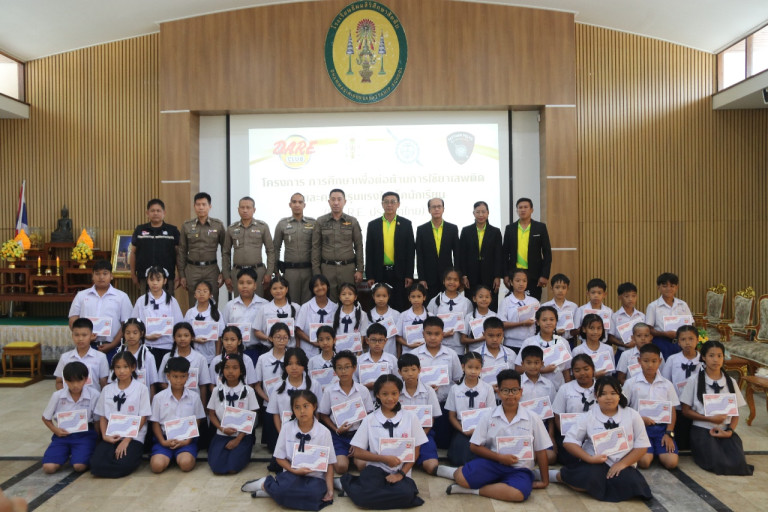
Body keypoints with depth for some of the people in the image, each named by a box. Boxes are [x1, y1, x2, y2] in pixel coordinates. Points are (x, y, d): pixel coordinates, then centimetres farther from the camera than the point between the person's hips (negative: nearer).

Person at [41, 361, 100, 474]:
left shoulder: (94, 395, -11)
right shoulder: (57, 396, -5)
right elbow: (46, 418, 9)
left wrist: (97, 438, -6)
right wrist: (56, 430, -7)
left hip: (84, 435, -3)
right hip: (63, 434, 3)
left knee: (79, 466, -25)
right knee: (48, 467, -15)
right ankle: (66, 454, 16)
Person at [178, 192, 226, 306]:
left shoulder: (218, 225, 3)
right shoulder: (186, 226, 6)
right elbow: (182, 251, 8)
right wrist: (182, 275, 5)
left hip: (212, 270, -1)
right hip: (192, 270, 1)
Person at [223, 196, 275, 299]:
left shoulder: (263, 227, 2)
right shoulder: (231, 229, 9)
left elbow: (270, 251, 3)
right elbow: (226, 253, 12)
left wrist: (269, 273, -3)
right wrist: (226, 276, 7)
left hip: (258, 271, -2)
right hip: (237, 271, 2)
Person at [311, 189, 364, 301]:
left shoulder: (353, 222, 5)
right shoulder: (320, 222, 4)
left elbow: (358, 246, 6)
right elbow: (316, 247, 5)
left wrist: (360, 270, 1)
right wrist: (316, 271, 0)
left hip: (348, 268, 0)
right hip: (327, 268, 0)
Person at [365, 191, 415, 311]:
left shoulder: (406, 224, 3)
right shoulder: (373, 225, 5)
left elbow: (410, 250, 2)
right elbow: (369, 251, 5)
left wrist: (409, 275, -3)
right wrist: (369, 276, 0)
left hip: (399, 273, -1)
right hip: (380, 273, 1)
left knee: (399, 306, 3)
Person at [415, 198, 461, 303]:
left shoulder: (453, 228, 4)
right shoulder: (421, 230, 3)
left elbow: (457, 254, 5)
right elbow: (419, 256, 1)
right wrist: (421, 278, -5)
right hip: (429, 277, 0)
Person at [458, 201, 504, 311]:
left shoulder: (495, 232, 6)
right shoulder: (466, 231, 6)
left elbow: (499, 256, 4)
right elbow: (462, 255, 4)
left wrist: (498, 277, -3)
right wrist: (463, 276, -3)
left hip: (489, 276, 0)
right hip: (471, 277, 0)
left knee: (491, 308, -1)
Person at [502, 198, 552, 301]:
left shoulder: (540, 227, 3)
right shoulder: (510, 228, 7)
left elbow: (547, 253, 1)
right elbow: (505, 253, 8)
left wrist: (545, 275, -6)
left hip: (534, 276, -1)